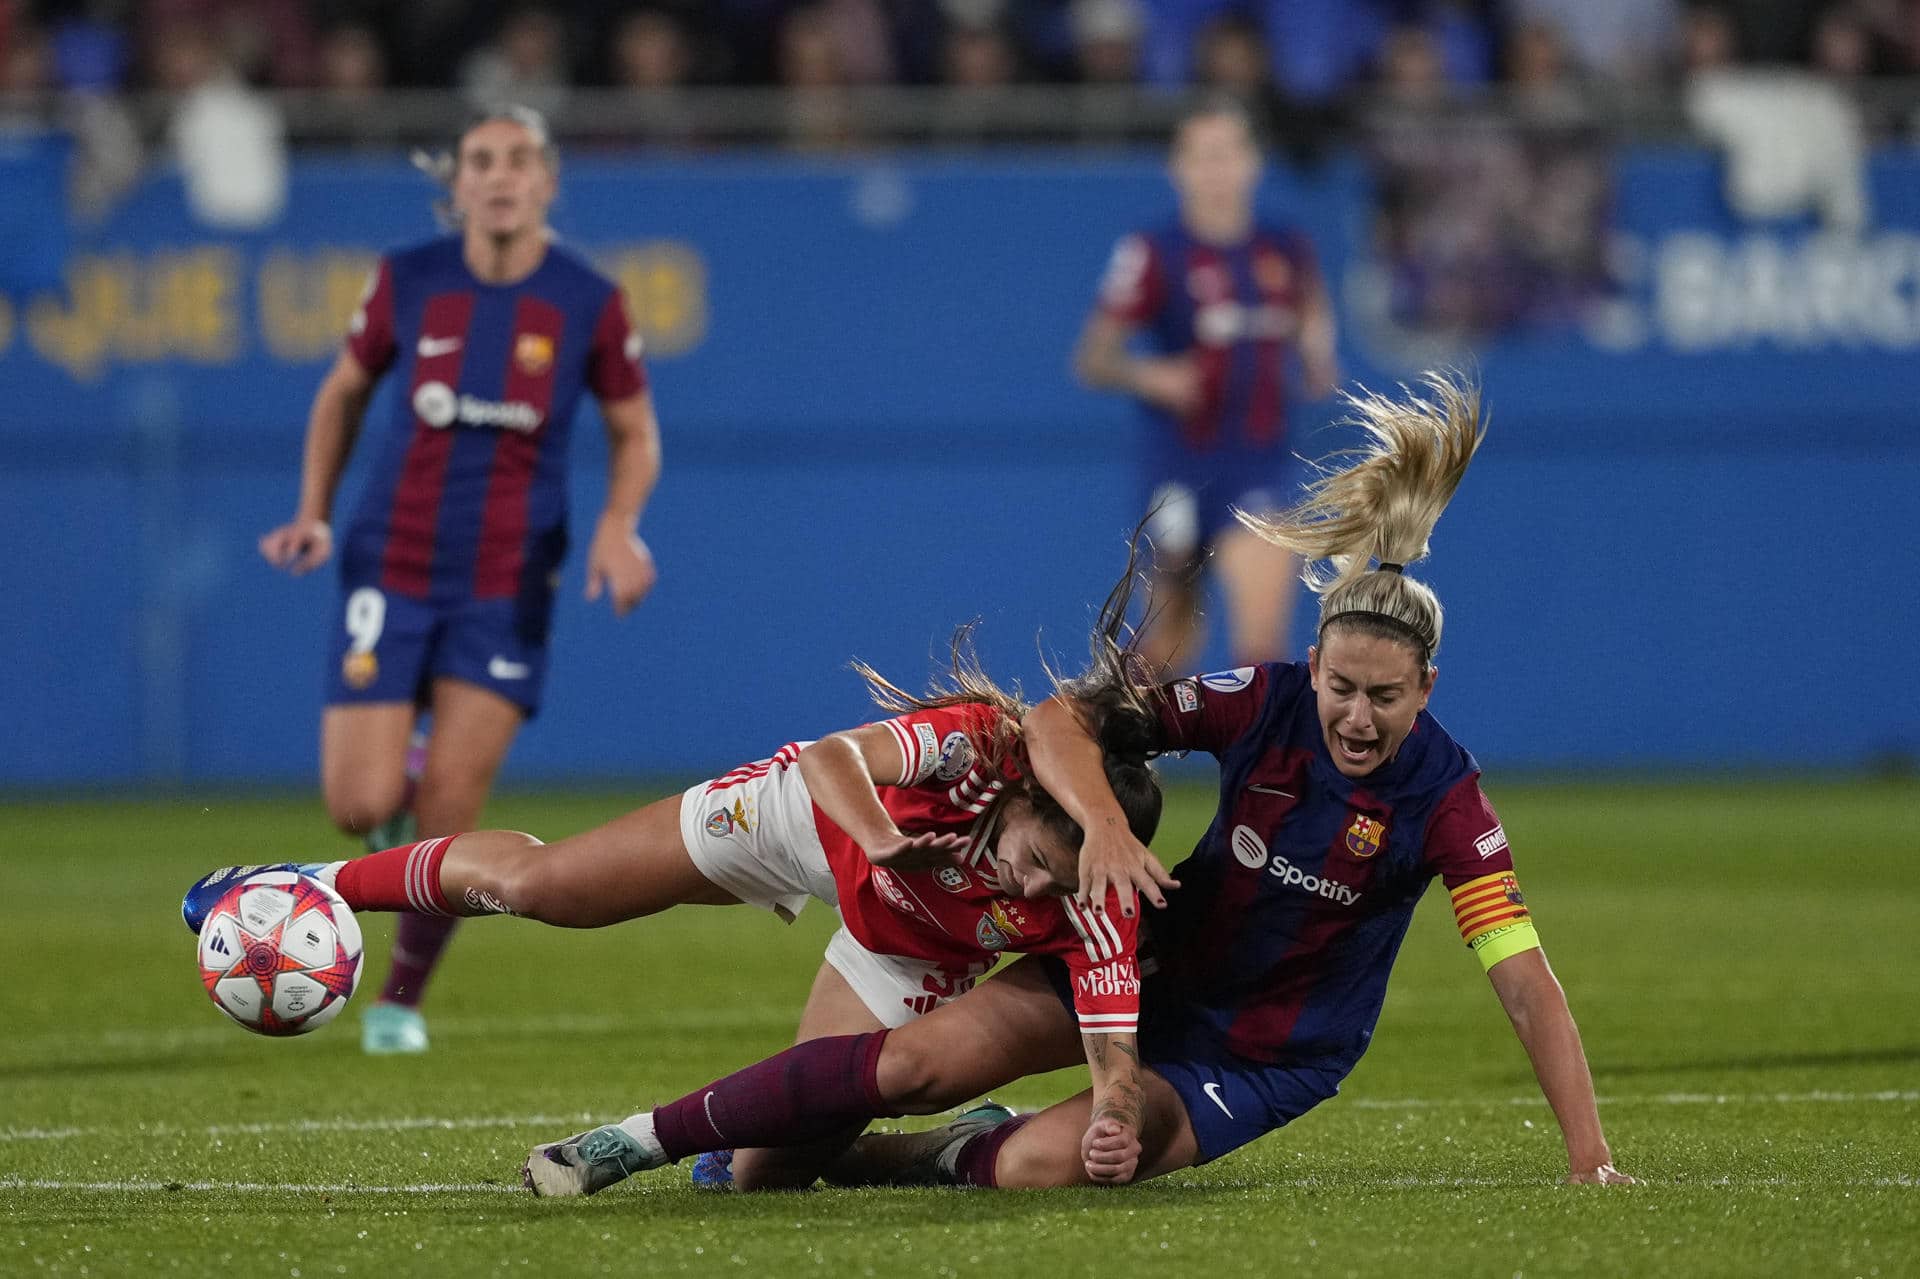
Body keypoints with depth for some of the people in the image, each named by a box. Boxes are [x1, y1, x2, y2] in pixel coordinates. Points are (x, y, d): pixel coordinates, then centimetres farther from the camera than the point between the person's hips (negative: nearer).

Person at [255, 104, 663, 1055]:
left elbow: (635, 432, 7)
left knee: (449, 809, -7)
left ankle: (402, 997, 15)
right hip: (391, 572, 1)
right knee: (361, 806, -8)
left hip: (507, 587, -1)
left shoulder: (589, 304, -6)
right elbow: (344, 391, 12)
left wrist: (618, 530, -11)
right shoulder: (408, 282, -4)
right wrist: (313, 514, 2)